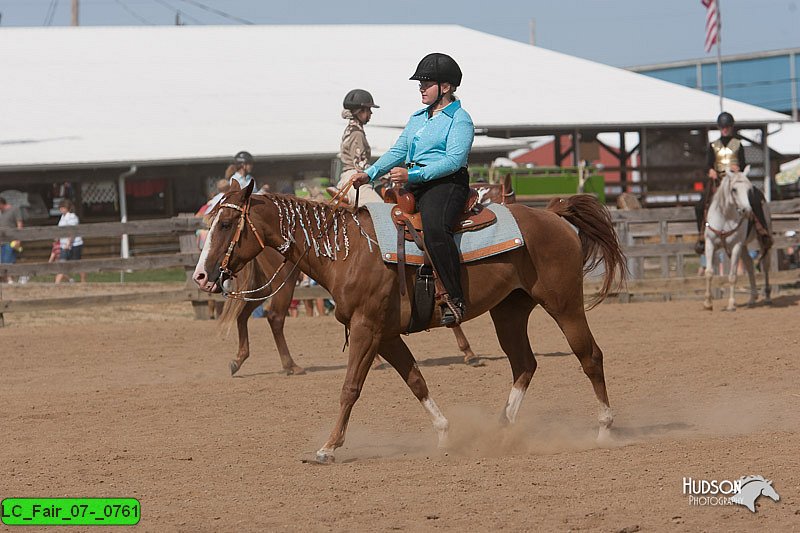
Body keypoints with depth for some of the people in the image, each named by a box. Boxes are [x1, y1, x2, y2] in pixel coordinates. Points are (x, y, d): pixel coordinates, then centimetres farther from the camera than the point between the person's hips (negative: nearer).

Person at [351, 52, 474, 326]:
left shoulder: (460, 120, -3)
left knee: (434, 227, -36)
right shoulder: (417, 118, 23)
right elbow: (398, 152, 20)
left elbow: (453, 160, -15)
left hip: (444, 184, -9)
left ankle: (454, 299, -35)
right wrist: (369, 174, 4)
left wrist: (412, 175, -24)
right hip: (413, 186, 9)